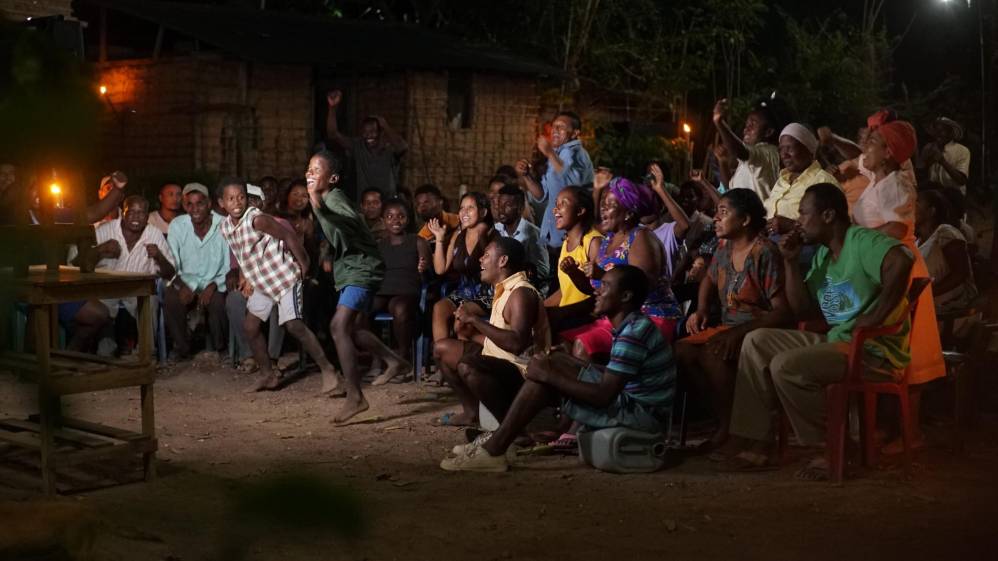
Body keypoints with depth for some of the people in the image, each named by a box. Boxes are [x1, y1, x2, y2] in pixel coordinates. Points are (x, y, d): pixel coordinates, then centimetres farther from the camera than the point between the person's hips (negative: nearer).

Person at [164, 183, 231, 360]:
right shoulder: (177, 225, -3)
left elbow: (229, 266, -6)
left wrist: (213, 286, -22)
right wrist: (182, 285, -22)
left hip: (214, 286, -1)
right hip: (186, 284, 1)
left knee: (217, 302, -33)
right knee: (170, 298, -29)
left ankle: (219, 349, -4)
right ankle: (181, 347, -6)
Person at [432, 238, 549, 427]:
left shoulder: (521, 293, -19)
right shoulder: (504, 289, 13)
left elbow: (517, 343, -32)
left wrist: (475, 320, -25)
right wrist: (471, 330, 3)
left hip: (522, 371, -11)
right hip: (499, 362, 11)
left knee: (467, 366, -37)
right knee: (442, 348, 16)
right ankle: (471, 411, 17)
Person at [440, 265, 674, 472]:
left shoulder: (634, 332, -20)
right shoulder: (631, 326, 11)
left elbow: (604, 396, -25)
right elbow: (611, 382, 15)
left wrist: (549, 375, -18)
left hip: (641, 414, -10)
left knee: (544, 372, -14)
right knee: (554, 364, 8)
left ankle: (493, 450, -10)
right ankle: (497, 441, 6)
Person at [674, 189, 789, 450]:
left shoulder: (765, 253, -18)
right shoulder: (724, 247, 6)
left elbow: (782, 311, -21)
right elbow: (709, 280, 28)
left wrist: (738, 332, -29)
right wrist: (701, 310, 8)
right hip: (729, 328, 8)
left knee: (713, 353, -32)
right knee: (682, 350, -12)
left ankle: (729, 428, -16)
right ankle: (723, 417, -6)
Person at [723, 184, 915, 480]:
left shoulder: (863, 241, -14)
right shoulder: (822, 254, 15)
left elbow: (901, 261, -36)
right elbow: (803, 312, 13)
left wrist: (874, 318, -30)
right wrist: (791, 263, 3)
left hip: (875, 349, -10)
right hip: (837, 340, 10)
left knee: (785, 365, -26)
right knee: (757, 341, 2)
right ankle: (759, 445, -1)